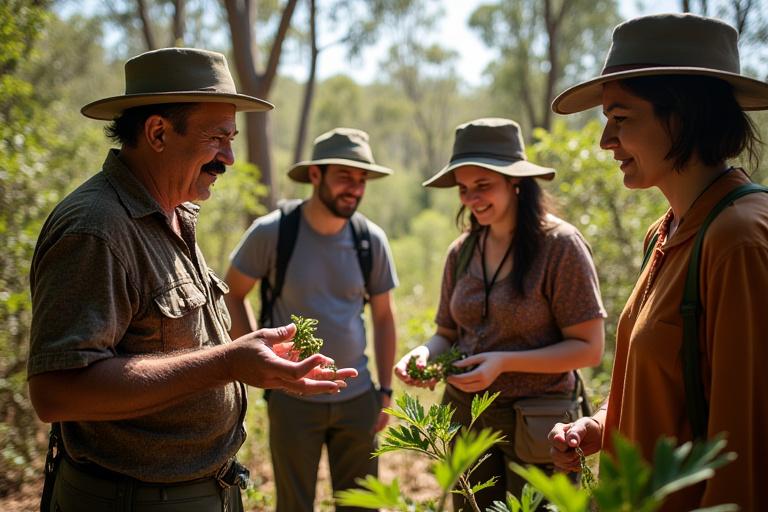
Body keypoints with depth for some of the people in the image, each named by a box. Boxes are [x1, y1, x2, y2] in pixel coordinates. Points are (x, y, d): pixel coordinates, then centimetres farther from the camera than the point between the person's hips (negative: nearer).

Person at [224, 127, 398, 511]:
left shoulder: (371, 239, -2)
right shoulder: (271, 232, -11)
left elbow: (383, 317, 6)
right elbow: (231, 296, 1)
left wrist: (385, 390, 5)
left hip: (358, 398, 3)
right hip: (293, 399, -3)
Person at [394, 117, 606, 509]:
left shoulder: (559, 245, -13)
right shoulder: (461, 251, 4)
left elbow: (589, 349, -13)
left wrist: (504, 362, -23)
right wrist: (426, 353, -10)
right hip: (465, 414, 5)